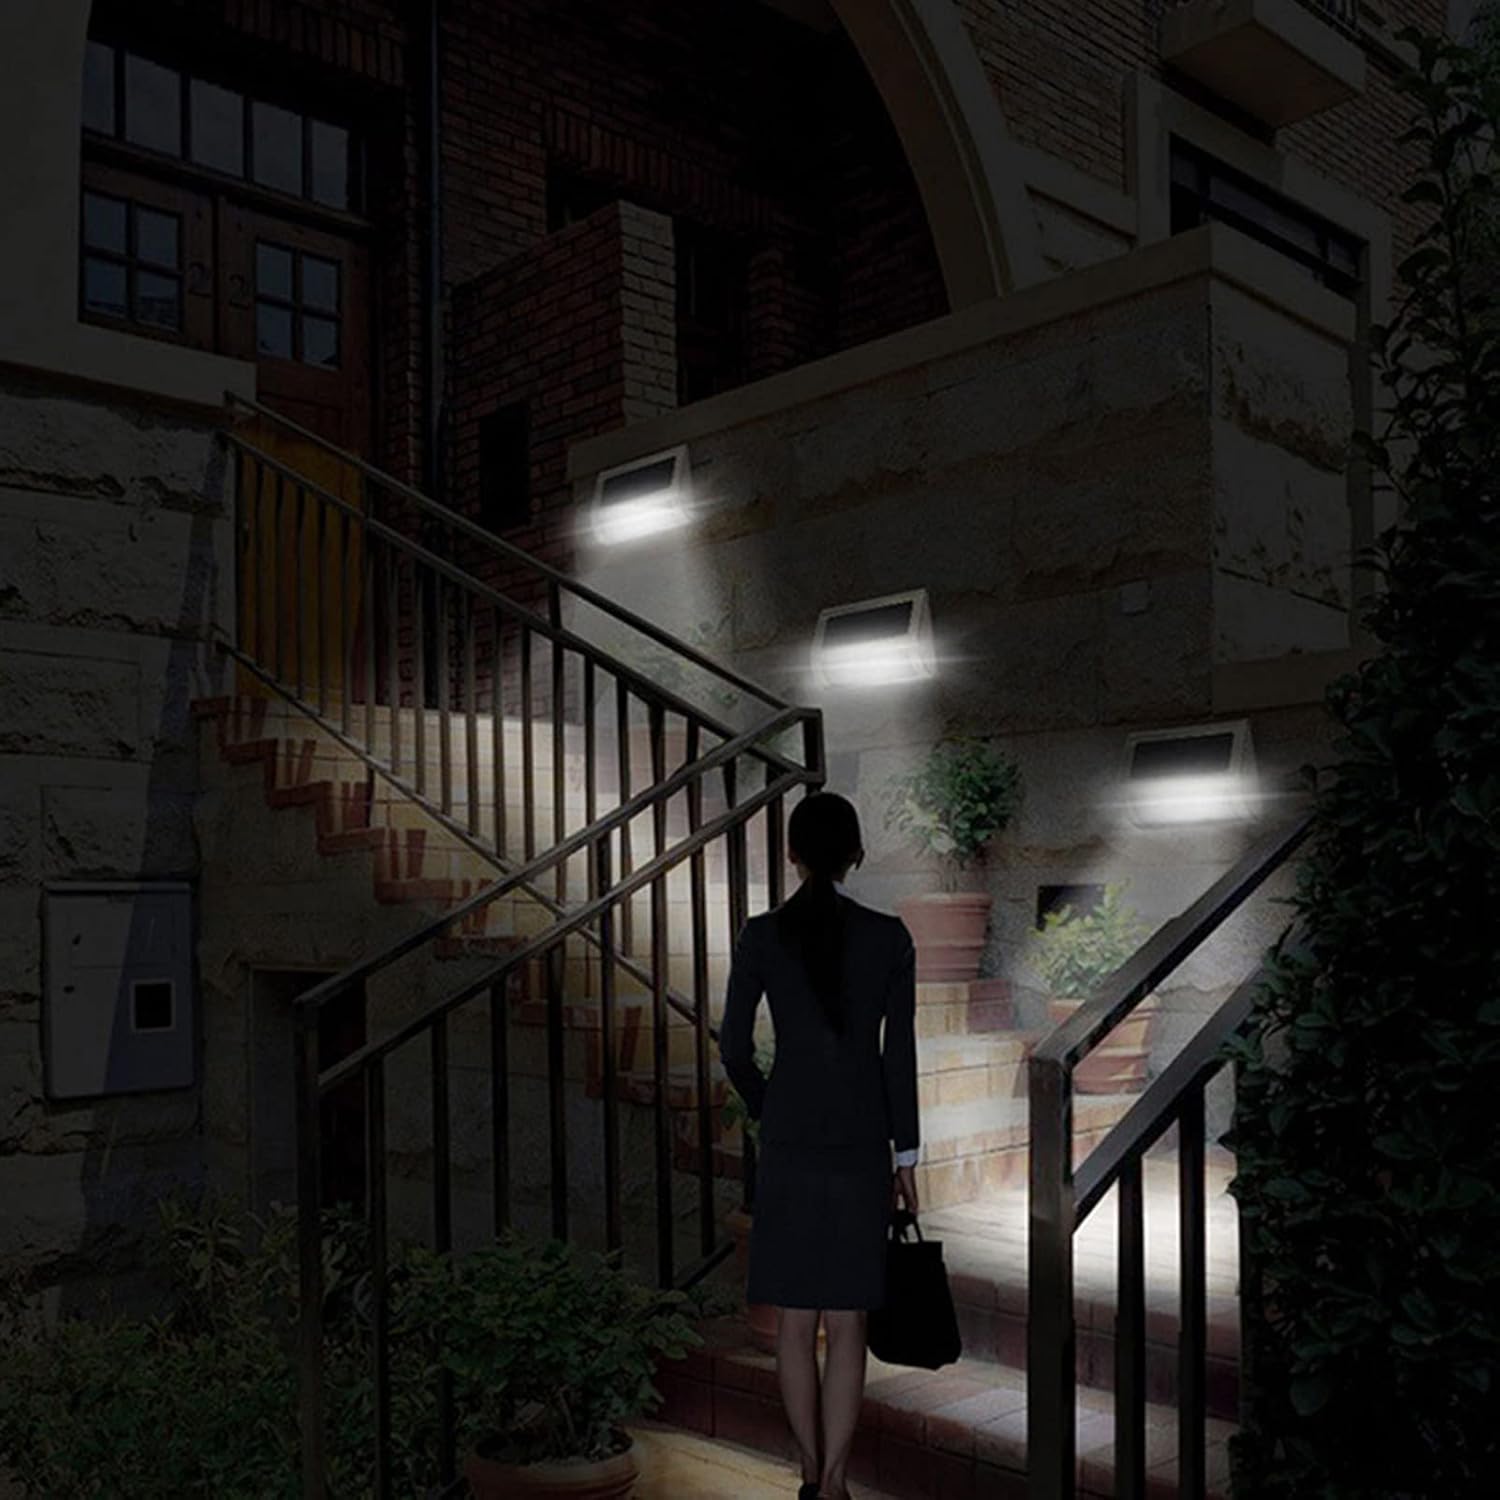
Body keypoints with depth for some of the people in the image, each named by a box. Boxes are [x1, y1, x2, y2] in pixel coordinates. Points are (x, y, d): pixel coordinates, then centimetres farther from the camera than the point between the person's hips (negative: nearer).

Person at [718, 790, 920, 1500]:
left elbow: (733, 1047, -1)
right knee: (847, 1323, 8)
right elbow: (900, 1054, -5)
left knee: (796, 1321, 13)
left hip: (788, 1141, 1)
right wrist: (906, 1154, 4)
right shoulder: (889, 937, -7)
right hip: (861, 1143, 0)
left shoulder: (760, 936, -6)